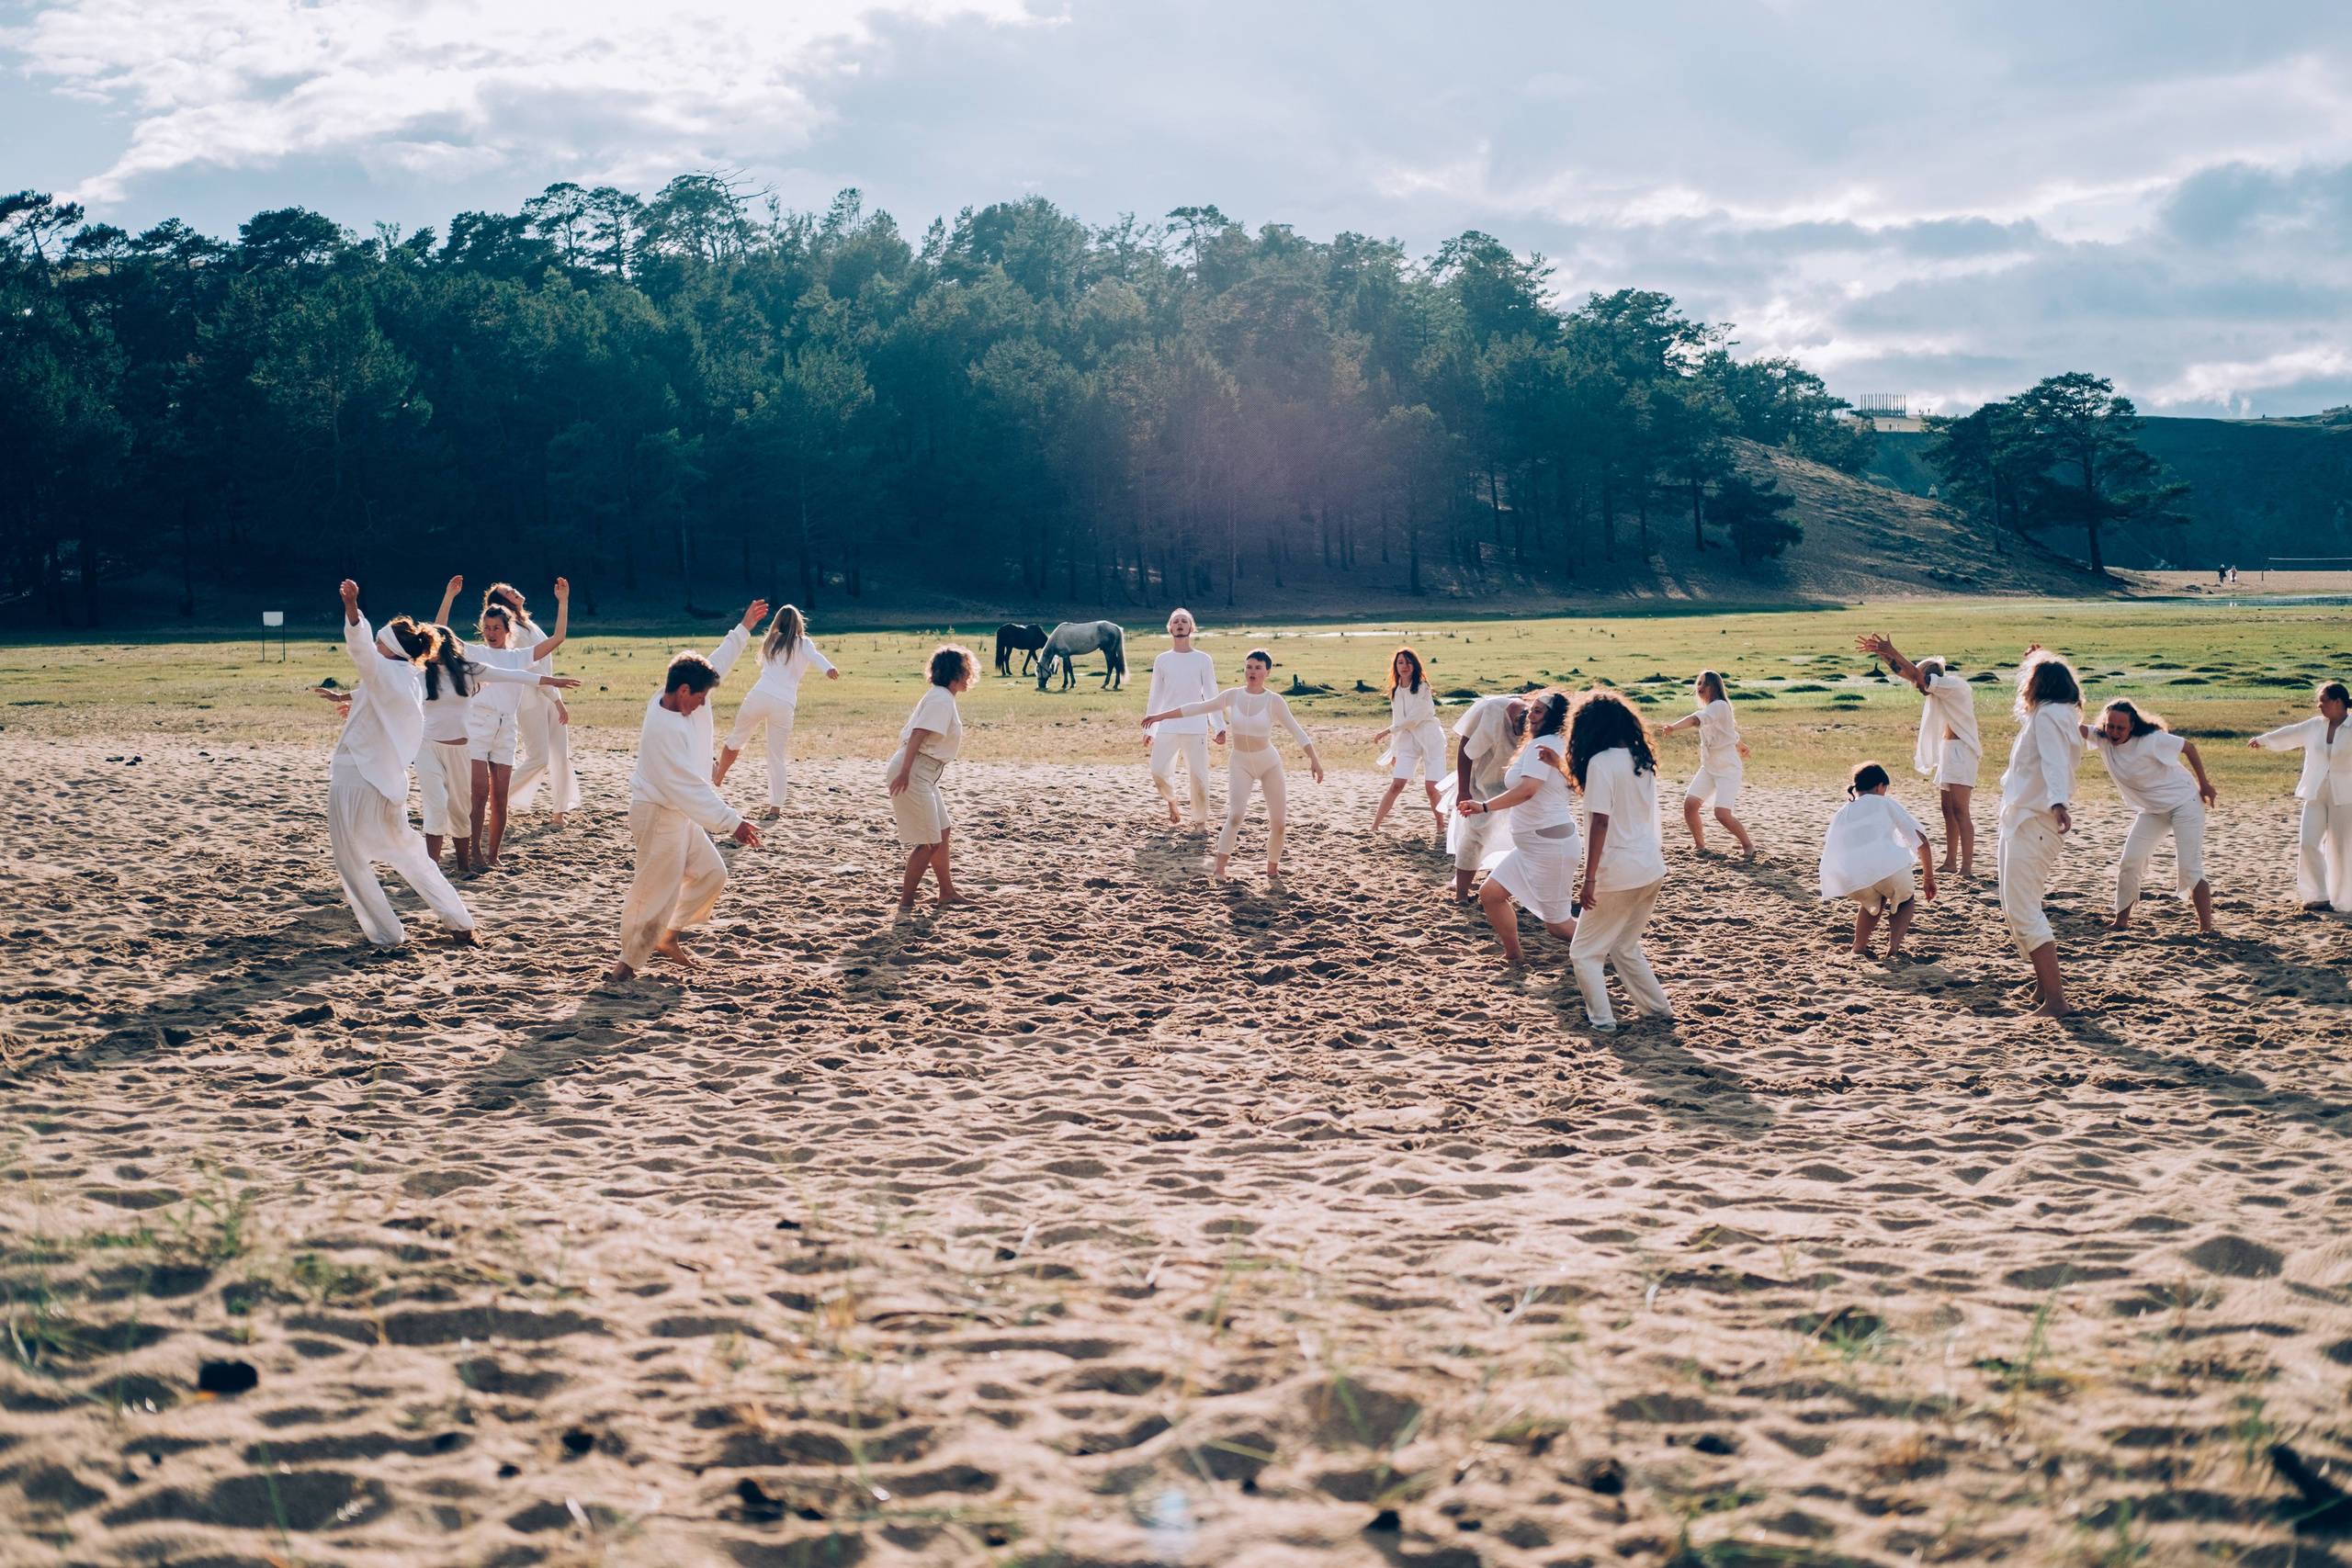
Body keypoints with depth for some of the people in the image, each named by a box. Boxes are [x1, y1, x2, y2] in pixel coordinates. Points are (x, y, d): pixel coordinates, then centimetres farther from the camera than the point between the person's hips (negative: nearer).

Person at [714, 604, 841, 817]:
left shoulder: (771, 642, 18)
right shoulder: (802, 644, 10)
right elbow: (814, 656, -12)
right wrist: (828, 668, -32)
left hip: (759, 696, 2)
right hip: (784, 705, -2)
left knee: (736, 740, 24)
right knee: (778, 758, 4)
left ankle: (718, 776, 44)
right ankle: (776, 806, 2)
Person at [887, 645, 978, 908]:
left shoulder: (942, 698, 17)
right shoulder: (941, 699, -14)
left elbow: (916, 734, 18)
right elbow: (918, 735, -23)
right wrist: (905, 772, -29)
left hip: (924, 775, 11)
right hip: (913, 773, -11)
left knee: (943, 832, 18)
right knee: (928, 842, -8)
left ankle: (947, 892, 29)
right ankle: (906, 902, -2)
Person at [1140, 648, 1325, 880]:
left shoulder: (1274, 701, -10)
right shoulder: (1232, 696, -5)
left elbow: (1296, 731, -9)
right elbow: (1197, 708, 2)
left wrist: (1314, 760, -17)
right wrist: (1161, 716, 4)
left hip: (1270, 763, 0)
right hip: (1240, 764, 0)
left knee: (1277, 822, 0)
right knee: (1235, 815, -19)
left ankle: (1272, 867, 20)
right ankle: (1219, 868, -15)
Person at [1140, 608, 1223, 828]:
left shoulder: (1203, 660, 4)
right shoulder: (1162, 660, 9)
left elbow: (1211, 695, 5)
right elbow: (1155, 697, 13)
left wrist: (1219, 726, -3)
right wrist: (1148, 730, 9)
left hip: (1196, 727, -1)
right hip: (1167, 727, 2)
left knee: (1198, 776, -4)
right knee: (1158, 770, -8)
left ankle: (1200, 820, 12)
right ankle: (1171, 805, 20)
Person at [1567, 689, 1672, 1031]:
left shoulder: (1601, 762, -14)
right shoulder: (1641, 759, 8)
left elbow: (1600, 822, -18)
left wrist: (1590, 879, -17)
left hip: (1619, 874, -7)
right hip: (1652, 870, 7)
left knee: (1585, 952, 6)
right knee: (1625, 947, 23)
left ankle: (1601, 1018, 2)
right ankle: (1657, 1007, 26)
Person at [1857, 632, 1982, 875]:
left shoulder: (1955, 686, -13)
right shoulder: (1941, 690, 14)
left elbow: (1917, 674, -23)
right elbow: (1905, 672, 14)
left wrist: (1892, 653, -21)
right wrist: (1882, 654, 5)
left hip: (1961, 751, -10)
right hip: (1946, 751, 10)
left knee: (1960, 810, -14)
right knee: (1947, 809, 12)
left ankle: (1967, 866, -17)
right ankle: (1950, 862, 18)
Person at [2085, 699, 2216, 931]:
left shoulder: (2151, 740, -25)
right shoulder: (2102, 738, -11)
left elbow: (2189, 747, -13)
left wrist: (2204, 784, -7)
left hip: (2184, 803, -6)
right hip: (2150, 811, 6)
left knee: (2189, 868, -10)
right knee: (2128, 864, 1)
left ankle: (2206, 928, -5)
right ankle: (2120, 920, 14)